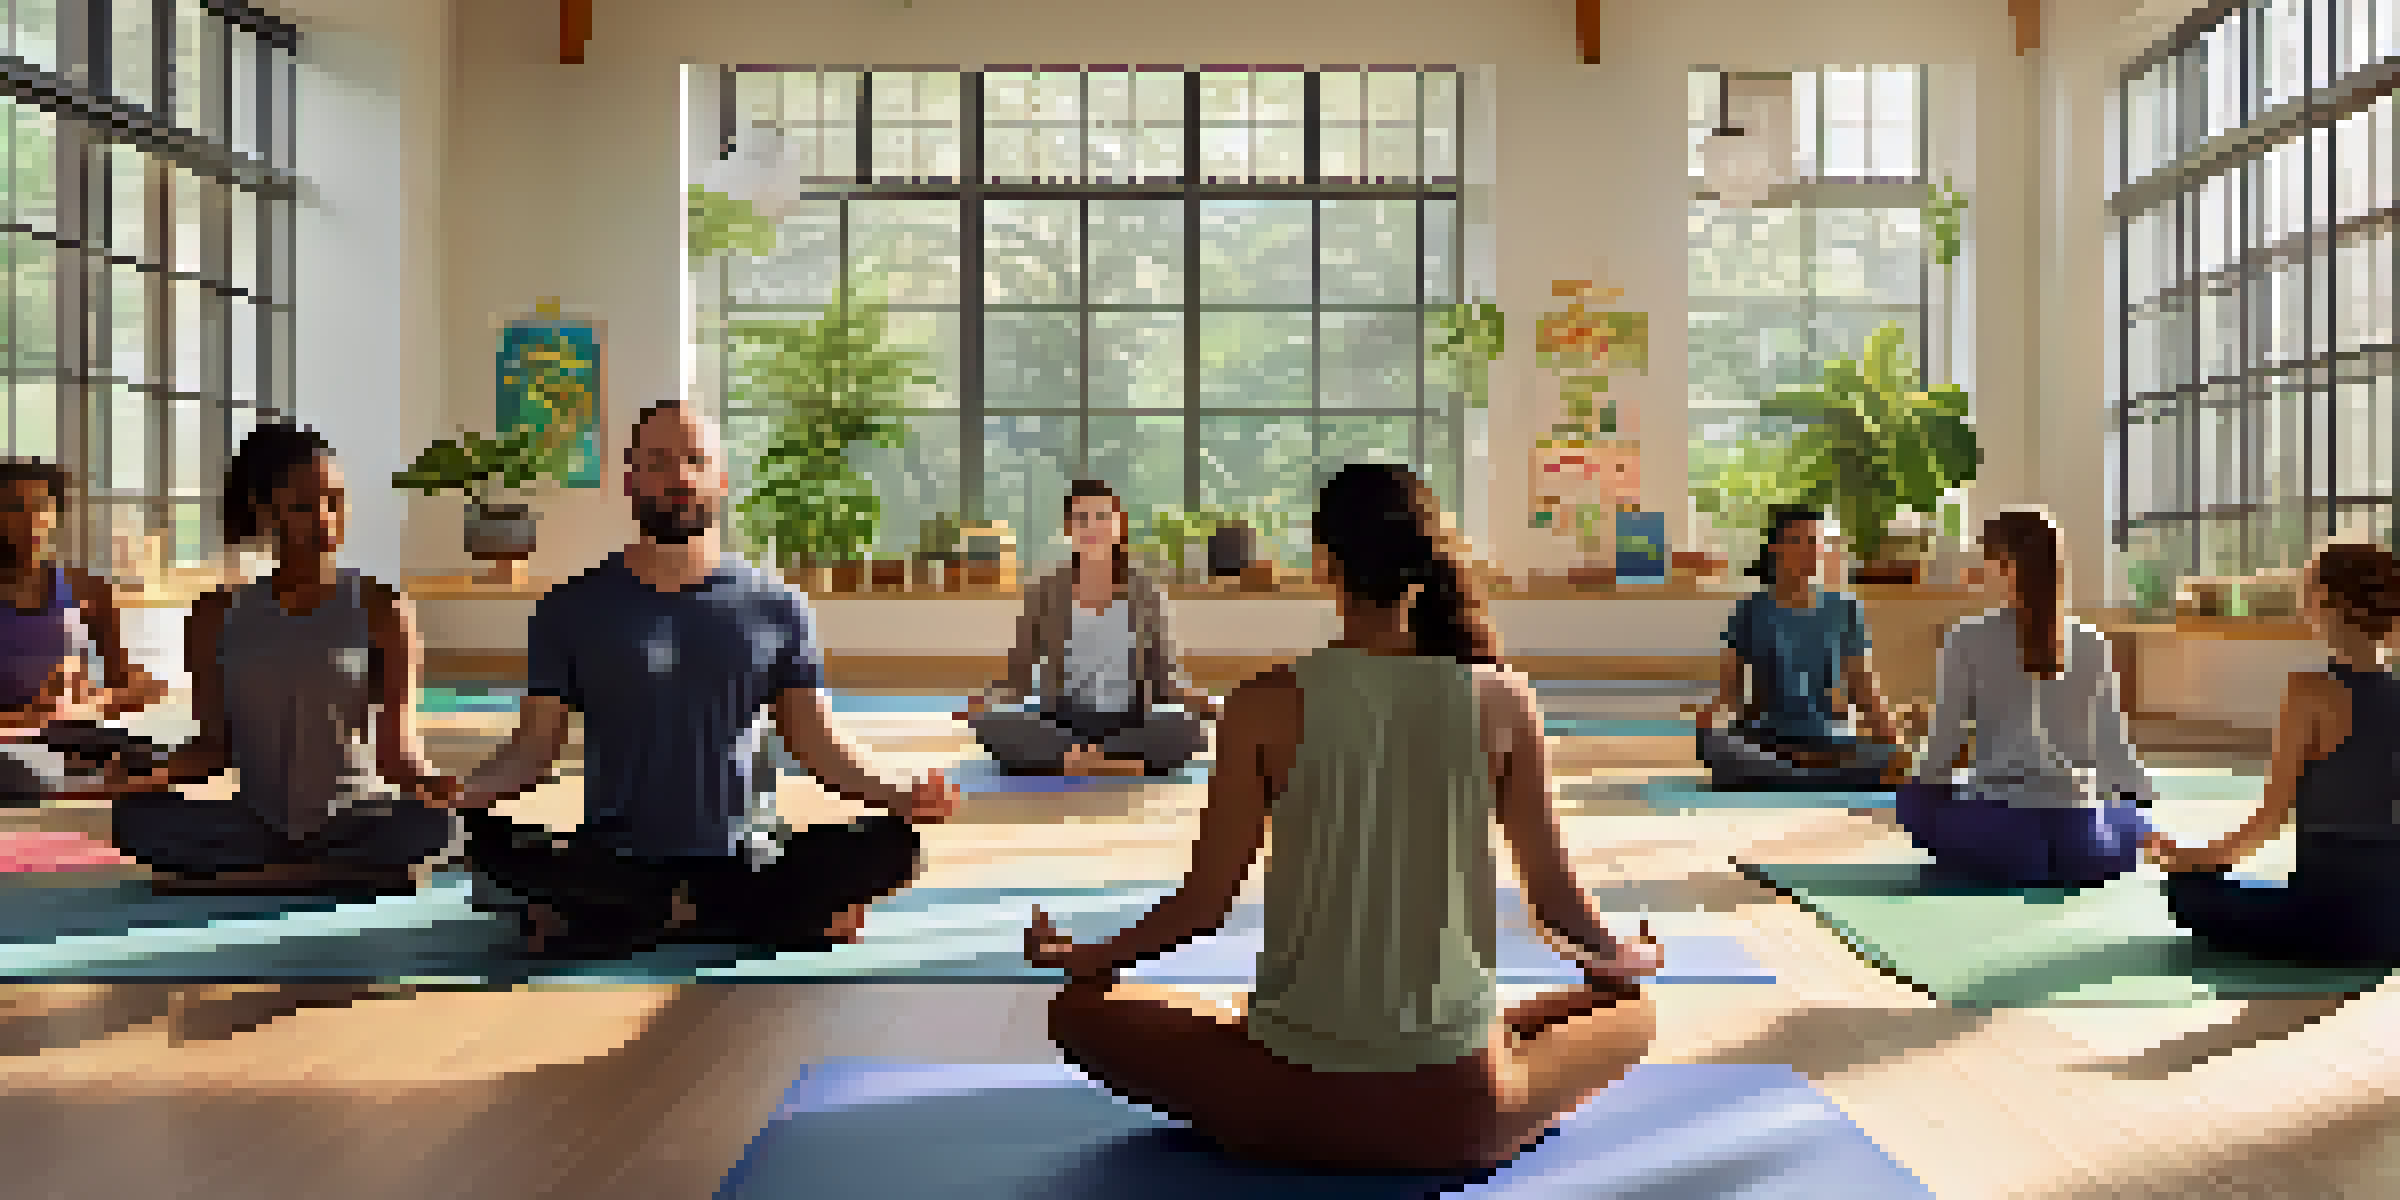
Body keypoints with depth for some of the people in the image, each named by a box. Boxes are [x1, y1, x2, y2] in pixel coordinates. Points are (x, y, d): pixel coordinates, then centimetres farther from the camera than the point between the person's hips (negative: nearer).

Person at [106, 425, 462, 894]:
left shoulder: (381, 608, -2)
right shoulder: (220, 614, 6)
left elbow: (396, 747, -8)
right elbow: (212, 745, 6)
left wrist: (432, 781, -30)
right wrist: (149, 778, -15)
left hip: (358, 827, -3)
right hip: (257, 829, 3)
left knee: (432, 826, -34)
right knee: (137, 818, -22)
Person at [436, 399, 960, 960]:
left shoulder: (776, 606, 7)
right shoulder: (573, 609, 6)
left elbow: (814, 740, 6)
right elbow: (536, 745, 5)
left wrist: (893, 796, -14)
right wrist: (464, 791, -17)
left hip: (737, 866, 1)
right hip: (615, 868, 0)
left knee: (890, 844, -24)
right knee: (488, 839, -30)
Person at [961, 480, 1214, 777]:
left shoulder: (1146, 591, 2)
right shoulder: (1044, 593, 2)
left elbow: (1165, 674, 7)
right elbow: (1020, 675, 5)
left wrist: (1198, 700, -10)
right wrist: (986, 701, -12)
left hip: (1128, 727, 0)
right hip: (1064, 727, 0)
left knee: (1187, 731, -27)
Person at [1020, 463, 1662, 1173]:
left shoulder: (1270, 704, -8)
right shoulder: (1503, 702, -5)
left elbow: (1205, 900, -4)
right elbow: (1554, 892, 4)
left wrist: (1081, 958, 15)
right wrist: (1619, 957, 27)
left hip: (1291, 1101, -1)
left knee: (1080, 1010, 22)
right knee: (1628, 1009, 30)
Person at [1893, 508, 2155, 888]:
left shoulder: (1969, 638, -4)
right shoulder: (2093, 644, 4)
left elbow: (1945, 736, -1)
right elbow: (2114, 744, 9)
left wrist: (1929, 785, 18)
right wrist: (2146, 799, 24)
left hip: (1993, 829, -3)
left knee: (1912, 800, 27)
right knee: (2128, 815, 37)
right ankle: (2060, 867, 6)